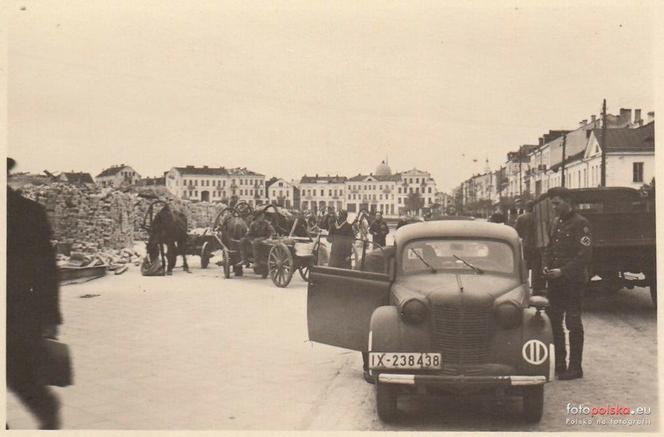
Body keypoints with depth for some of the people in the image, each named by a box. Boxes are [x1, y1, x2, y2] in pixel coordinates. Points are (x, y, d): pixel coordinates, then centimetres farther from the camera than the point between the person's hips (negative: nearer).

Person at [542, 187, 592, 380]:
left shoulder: (580, 224, -11)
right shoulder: (556, 223, 14)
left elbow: (585, 255, -16)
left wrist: (563, 271, -21)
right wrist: (546, 266, 3)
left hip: (573, 282, -8)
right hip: (555, 282, 8)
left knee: (573, 324, -1)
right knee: (553, 323, 11)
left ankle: (575, 368, 6)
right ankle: (558, 364, 21)